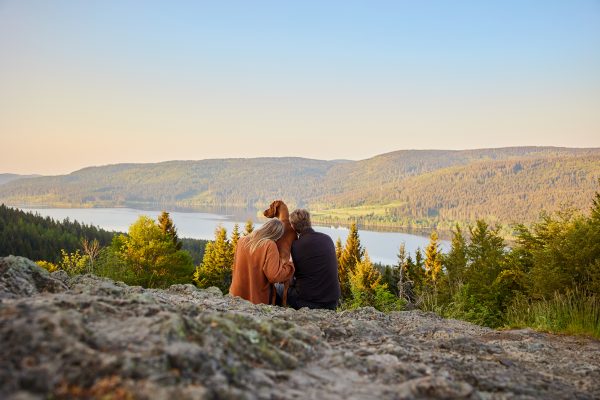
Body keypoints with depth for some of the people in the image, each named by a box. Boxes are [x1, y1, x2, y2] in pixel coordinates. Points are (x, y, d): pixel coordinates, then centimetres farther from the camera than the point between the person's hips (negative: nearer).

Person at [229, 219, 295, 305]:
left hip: (237, 295, 5)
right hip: (257, 300, -5)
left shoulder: (242, 241, -1)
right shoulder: (270, 246, -19)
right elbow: (274, 276, -23)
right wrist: (289, 264, -7)